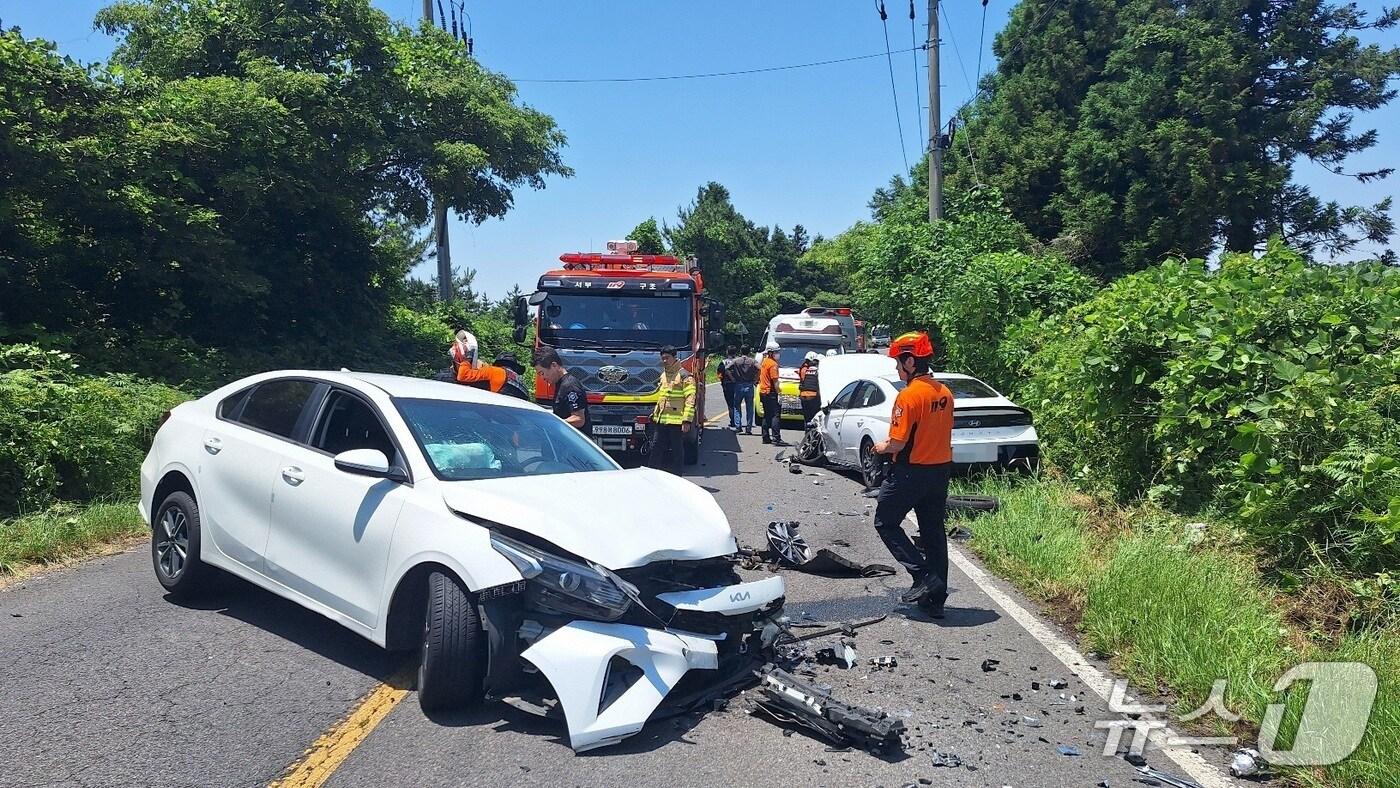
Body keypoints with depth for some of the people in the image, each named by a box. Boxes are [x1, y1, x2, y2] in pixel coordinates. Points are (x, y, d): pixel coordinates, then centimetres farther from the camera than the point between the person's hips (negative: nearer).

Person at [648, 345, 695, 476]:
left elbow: (690, 400, -14)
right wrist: (655, 414, 24)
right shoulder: (663, 375, 17)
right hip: (661, 421, 8)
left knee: (677, 450, 1)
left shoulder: (684, 376, -9)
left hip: (676, 421, -8)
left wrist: (687, 421, -20)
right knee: (656, 448, 9)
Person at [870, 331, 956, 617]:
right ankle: (936, 599, 18)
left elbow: (898, 443, -21)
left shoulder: (909, 395, -20)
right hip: (941, 470, 8)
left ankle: (924, 576, -2)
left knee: (886, 523, 9)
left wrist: (882, 447, 0)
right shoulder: (945, 393, 6)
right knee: (933, 532, 13)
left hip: (911, 472, -8)